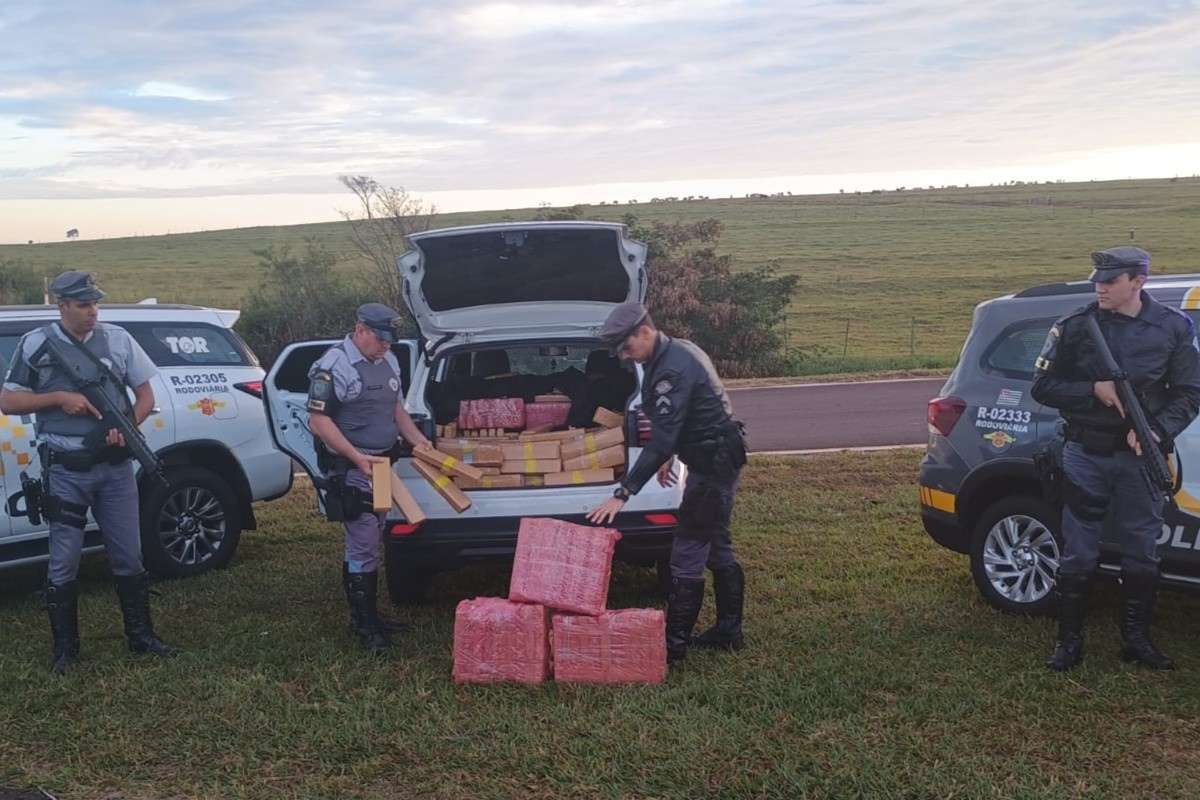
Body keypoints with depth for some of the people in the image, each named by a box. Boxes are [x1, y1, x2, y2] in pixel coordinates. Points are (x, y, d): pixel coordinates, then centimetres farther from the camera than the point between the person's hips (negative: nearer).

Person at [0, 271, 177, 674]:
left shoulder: (117, 339, 4)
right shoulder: (36, 345, -2)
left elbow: (145, 394, 9)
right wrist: (59, 398, -13)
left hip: (116, 467, 2)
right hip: (66, 471, -2)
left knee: (129, 557, 9)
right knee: (64, 563, 3)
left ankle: (141, 636, 20)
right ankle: (65, 649, 14)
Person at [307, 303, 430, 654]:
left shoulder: (389, 362, 12)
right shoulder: (333, 367, -15)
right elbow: (318, 421, -17)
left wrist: (419, 441, 11)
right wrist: (357, 457, -24)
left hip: (382, 465, 8)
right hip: (351, 469, -8)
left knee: (370, 542, 14)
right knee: (363, 547, -7)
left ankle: (365, 615, 24)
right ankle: (364, 623, 1)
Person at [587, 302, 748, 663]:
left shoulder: (673, 368, -24)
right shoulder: (677, 352, 8)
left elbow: (662, 440, -29)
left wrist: (622, 495, -30)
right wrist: (668, 456, 23)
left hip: (713, 462, -11)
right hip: (720, 457, 11)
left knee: (687, 554, -5)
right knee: (718, 548, 17)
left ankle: (675, 642, 3)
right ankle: (728, 630, 26)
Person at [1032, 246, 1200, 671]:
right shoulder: (1074, 327, -4)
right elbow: (1043, 387, -2)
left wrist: (1158, 430, -16)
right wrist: (1094, 390, -17)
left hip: (1141, 456, 1)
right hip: (1086, 455, -1)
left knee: (1142, 552, 10)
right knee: (1078, 554, 4)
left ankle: (1137, 638, 24)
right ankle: (1069, 640, 15)